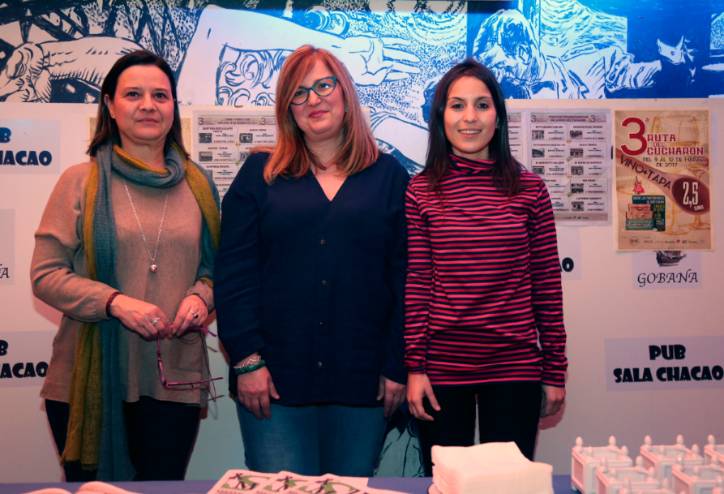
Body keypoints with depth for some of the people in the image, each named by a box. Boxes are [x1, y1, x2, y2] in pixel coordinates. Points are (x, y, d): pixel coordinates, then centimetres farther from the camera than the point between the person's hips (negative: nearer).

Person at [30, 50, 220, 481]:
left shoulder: (198, 184, 8)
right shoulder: (81, 181, -1)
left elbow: (216, 265, 14)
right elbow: (46, 275, -5)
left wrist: (201, 296, -8)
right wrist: (115, 302, -19)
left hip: (174, 381, 2)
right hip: (91, 382, -2)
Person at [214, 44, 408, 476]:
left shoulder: (390, 177, 6)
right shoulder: (260, 174, 6)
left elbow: (404, 278, 2)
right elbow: (234, 274, 0)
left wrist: (397, 366, -2)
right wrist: (246, 359, -7)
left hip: (362, 379, 1)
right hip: (275, 378, 0)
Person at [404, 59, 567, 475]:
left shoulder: (529, 189, 1)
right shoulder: (420, 191, -1)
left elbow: (547, 285, 3)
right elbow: (414, 285, -2)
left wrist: (555, 371, 3)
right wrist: (414, 367, -6)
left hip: (515, 369, 1)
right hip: (442, 369, 0)